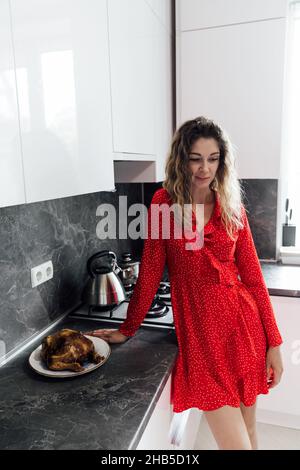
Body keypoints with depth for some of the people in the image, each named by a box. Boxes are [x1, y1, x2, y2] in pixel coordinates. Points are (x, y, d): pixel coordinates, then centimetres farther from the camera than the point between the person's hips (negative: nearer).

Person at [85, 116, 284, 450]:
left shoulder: (233, 208, 2)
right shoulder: (164, 202, -4)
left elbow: (252, 275, 3)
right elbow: (150, 271, -1)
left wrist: (273, 342, 2)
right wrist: (127, 330, 3)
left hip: (244, 323, 3)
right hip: (199, 331, -2)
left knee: (247, 428, 19)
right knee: (235, 443, 4)